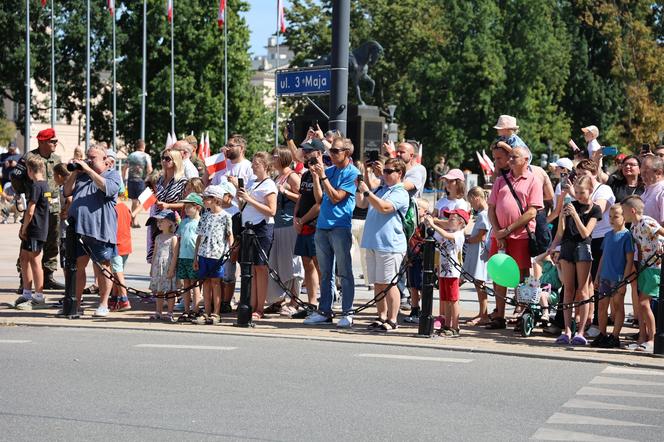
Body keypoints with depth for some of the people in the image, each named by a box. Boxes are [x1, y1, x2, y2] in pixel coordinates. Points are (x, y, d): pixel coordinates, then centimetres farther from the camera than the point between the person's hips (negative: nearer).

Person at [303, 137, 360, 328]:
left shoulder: (352, 173, -6)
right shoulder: (329, 170, 14)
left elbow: (336, 197, -13)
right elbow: (319, 198, 11)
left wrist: (323, 176, -13)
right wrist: (315, 175, 2)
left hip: (340, 227, -7)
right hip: (322, 226, 7)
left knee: (345, 273, -4)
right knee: (325, 273, 10)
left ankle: (347, 314, -2)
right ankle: (324, 312, 15)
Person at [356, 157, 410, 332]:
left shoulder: (400, 193, -8)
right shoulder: (380, 190, 17)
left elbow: (384, 207, -22)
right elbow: (361, 204, 22)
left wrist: (366, 191, -18)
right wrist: (360, 187, 7)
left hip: (390, 245, -8)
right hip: (373, 243, 8)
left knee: (388, 283, -6)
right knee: (377, 283, 10)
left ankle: (392, 320, -2)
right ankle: (382, 317, 17)